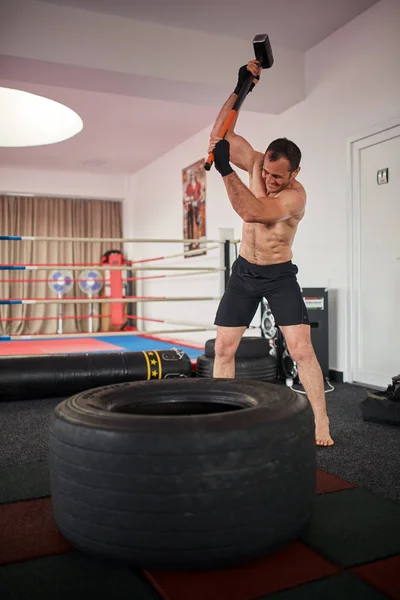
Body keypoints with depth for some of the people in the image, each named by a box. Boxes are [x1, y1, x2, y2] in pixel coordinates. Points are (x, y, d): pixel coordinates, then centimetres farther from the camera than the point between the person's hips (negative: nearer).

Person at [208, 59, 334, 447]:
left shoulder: (296, 196, -24)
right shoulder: (256, 162, -7)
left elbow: (250, 211, -37)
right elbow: (221, 134, -6)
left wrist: (225, 170, -43)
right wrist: (240, 89, -14)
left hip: (280, 277, -4)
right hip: (244, 272, 5)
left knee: (301, 350, -13)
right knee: (223, 348, 2)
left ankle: (321, 425, -2)